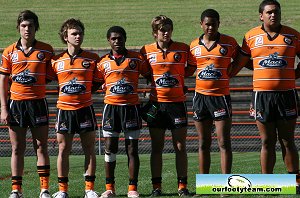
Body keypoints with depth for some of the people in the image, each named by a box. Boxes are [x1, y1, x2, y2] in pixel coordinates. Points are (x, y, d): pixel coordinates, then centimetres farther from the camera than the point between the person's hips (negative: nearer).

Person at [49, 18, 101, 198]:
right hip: (64, 109, 1)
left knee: (90, 149, 1)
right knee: (63, 149, 2)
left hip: (85, 109, -1)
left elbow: (98, 82, 8)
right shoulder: (56, 60, 4)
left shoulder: (92, 59, 2)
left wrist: (84, 93, -1)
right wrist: (66, 93, 3)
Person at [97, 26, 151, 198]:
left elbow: (149, 76, 11)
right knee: (110, 148, 2)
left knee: (132, 148, -1)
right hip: (111, 107, 1)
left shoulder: (136, 58, 5)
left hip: (131, 106, -1)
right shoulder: (103, 62, 9)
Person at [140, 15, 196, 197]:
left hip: (177, 102, -1)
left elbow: (191, 68, 14)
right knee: (157, 147, 4)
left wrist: (178, 77, 5)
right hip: (156, 103, 1)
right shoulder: (146, 51, 3)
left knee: (180, 146, -1)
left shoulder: (183, 49, 0)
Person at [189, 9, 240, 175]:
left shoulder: (229, 43, 0)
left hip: (221, 97, -3)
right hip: (200, 96, 3)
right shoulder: (194, 45, 9)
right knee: (203, 144, 8)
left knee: (224, 143, -7)